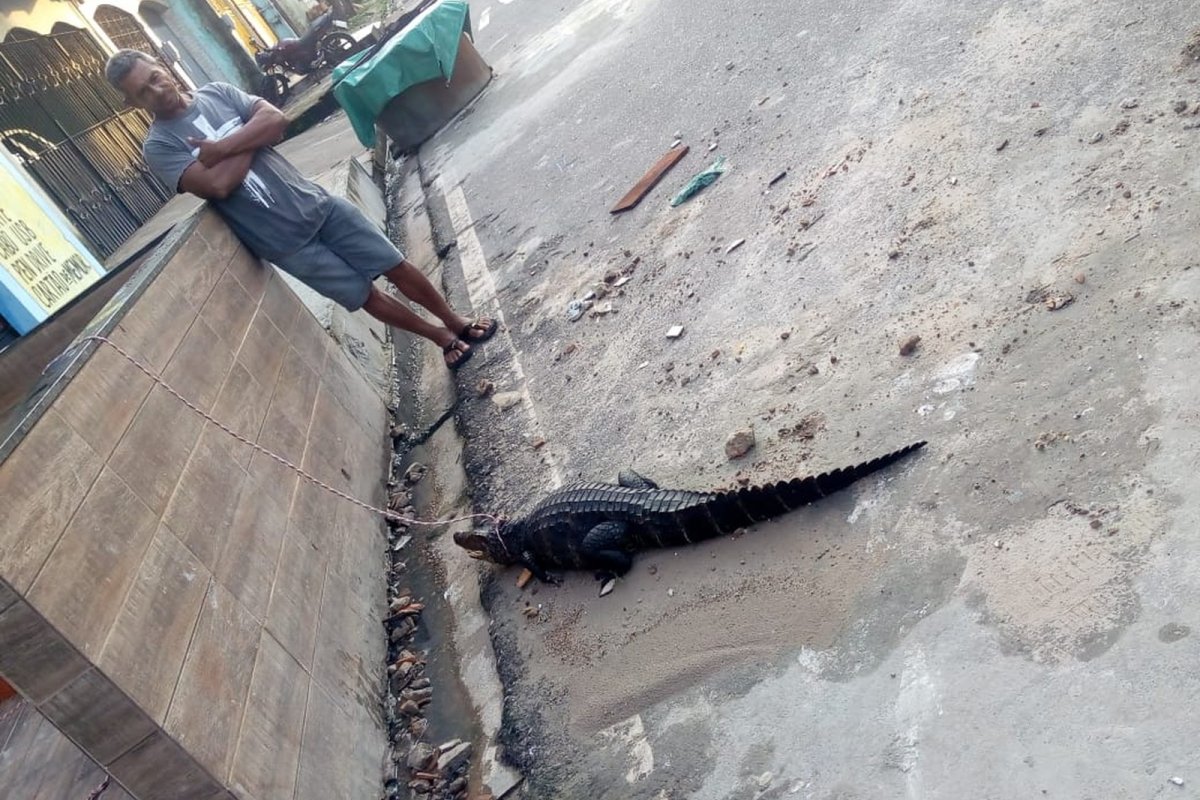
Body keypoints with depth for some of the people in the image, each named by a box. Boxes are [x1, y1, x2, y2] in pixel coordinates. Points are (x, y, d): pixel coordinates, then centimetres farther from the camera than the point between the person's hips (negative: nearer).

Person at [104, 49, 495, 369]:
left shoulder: (216, 93, 6)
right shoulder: (158, 146, -6)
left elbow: (276, 120, -8)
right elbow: (217, 185, -20)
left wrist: (219, 148, -17)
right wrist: (251, 138, -7)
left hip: (317, 205, 3)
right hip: (286, 243, -3)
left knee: (398, 267, 7)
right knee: (366, 296, 6)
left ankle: (455, 320, 28)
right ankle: (443, 339, 27)